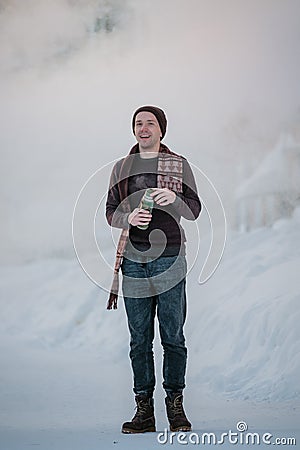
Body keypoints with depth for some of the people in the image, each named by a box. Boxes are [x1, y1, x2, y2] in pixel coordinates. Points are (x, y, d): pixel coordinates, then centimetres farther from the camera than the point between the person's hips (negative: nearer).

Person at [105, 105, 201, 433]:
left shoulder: (179, 165, 7)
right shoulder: (122, 167, 13)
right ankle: (144, 409, 7)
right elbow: (110, 212, 12)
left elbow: (194, 210, 6)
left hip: (170, 258, -2)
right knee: (139, 339, 3)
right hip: (134, 261, 2)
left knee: (173, 336, -2)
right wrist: (129, 217, -9)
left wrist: (174, 198, -15)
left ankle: (175, 407, 7)